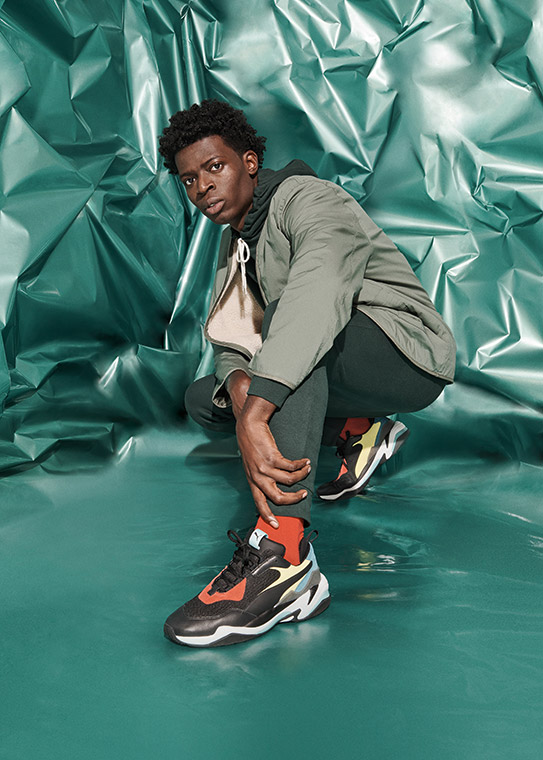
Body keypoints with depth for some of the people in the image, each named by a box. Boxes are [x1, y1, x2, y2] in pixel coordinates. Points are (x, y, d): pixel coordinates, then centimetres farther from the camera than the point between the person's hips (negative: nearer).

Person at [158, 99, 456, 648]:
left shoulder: (308, 199, -16)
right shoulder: (235, 242, 12)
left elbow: (317, 298, -37)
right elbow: (230, 341, 4)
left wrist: (254, 417, -47)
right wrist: (238, 383, -22)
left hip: (407, 355, -9)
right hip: (335, 373, 9)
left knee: (287, 315, -37)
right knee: (202, 400, 5)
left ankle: (281, 557, -47)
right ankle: (358, 431, 5)